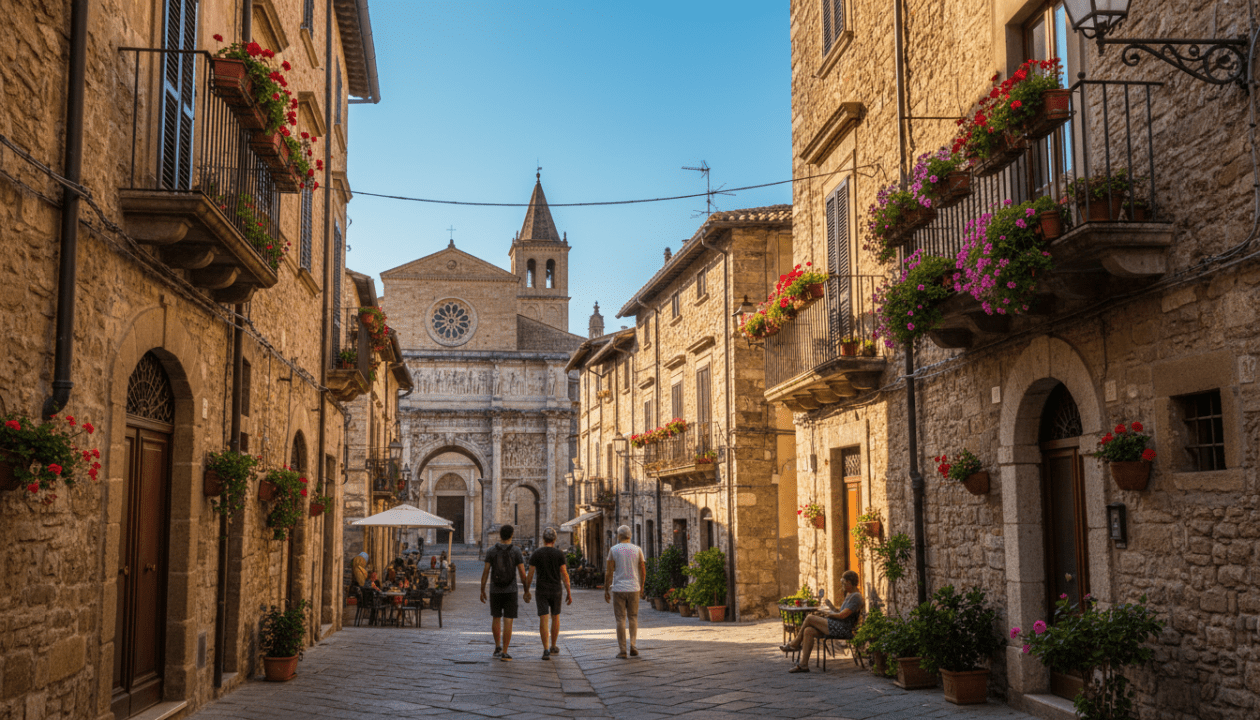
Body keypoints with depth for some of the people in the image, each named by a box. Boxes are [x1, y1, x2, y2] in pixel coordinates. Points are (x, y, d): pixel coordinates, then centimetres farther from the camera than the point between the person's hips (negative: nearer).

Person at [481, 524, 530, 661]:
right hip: (510, 591, -2)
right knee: (508, 622, -1)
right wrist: (526, 591, 3)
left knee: (496, 618, 22)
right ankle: (504, 653, -5)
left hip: (495, 590, 2)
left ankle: (498, 647, 26)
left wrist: (482, 591, 1)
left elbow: (486, 572, -5)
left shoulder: (491, 551, -2)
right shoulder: (516, 551, -6)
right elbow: (522, 573, -7)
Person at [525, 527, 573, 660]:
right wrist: (569, 593, -1)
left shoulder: (535, 554, -4)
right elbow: (564, 574, -7)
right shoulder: (559, 554, -5)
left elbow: (530, 575, -3)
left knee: (543, 620, -3)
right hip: (556, 591, 1)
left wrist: (526, 591, 8)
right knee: (555, 617, 19)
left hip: (541, 591, -1)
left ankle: (546, 650, -12)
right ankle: (553, 646, 29)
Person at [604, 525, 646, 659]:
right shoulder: (637, 550, 1)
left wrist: (606, 590, 0)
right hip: (633, 588, 2)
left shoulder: (613, 550, -5)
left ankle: (623, 651, 3)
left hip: (618, 589, -2)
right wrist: (641, 586, 18)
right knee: (633, 618, 15)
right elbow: (643, 571, 4)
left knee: (620, 619, 3)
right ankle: (633, 646, 6)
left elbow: (609, 572, -7)